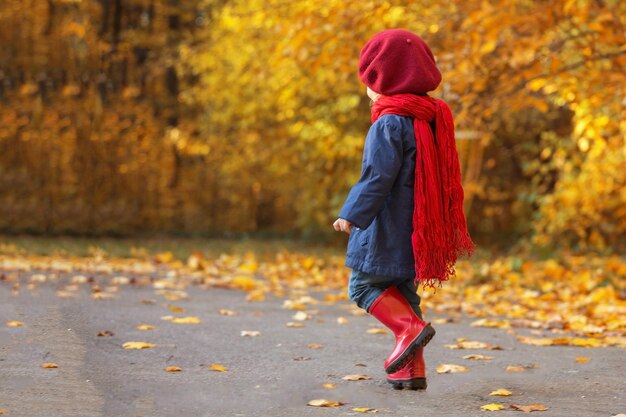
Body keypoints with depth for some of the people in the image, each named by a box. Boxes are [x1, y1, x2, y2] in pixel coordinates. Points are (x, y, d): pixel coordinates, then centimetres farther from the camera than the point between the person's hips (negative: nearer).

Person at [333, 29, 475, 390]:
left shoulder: (389, 123, -15)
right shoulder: (431, 118, 12)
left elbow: (377, 176, -21)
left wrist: (352, 214, -16)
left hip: (388, 227, -8)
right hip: (419, 229, 8)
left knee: (364, 284, 3)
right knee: (403, 292, 14)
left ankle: (409, 327, -18)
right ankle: (413, 369, 10)